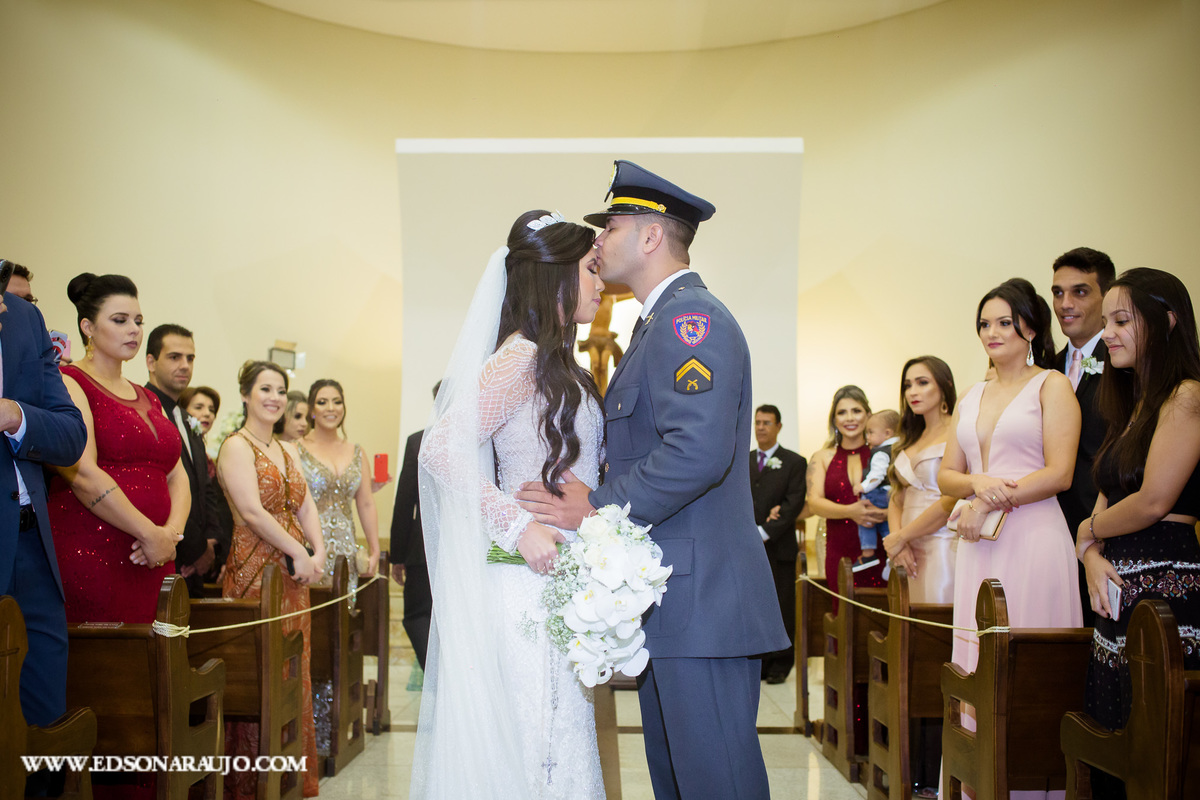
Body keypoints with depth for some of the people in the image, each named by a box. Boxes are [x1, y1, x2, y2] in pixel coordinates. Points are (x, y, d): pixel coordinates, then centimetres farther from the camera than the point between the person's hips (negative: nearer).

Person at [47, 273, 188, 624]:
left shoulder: (148, 399, 22)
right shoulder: (69, 384, -1)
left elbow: (177, 477, 16)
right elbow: (82, 474, -13)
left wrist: (172, 532, -4)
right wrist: (150, 534, -12)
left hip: (151, 564, 6)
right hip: (88, 558, -6)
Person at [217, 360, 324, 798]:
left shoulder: (288, 450, 17)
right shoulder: (236, 446, -7)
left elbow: (306, 505, 11)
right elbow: (252, 511, -16)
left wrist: (318, 553, -4)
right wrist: (299, 553, -14)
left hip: (293, 573, 7)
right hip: (254, 570, -7)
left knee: (293, 670, 10)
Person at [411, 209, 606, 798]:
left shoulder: (558, 365, 15)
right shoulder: (523, 357, -12)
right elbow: (440, 451, -19)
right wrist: (518, 527, -21)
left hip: (559, 578, 9)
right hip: (530, 580, -9)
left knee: (557, 740, 13)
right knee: (534, 745, -3)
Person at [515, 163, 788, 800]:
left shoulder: (689, 316, -14)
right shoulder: (662, 322, 21)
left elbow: (697, 451, -27)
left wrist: (597, 508, -18)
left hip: (699, 599, -11)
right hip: (667, 602, 11)